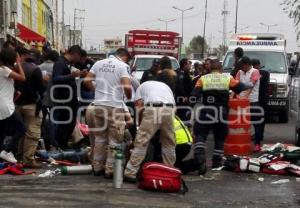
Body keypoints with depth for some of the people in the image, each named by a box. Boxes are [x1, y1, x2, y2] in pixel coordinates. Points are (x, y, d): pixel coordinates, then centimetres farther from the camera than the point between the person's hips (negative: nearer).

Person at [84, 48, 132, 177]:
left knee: (100, 137, 17)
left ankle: (97, 167, 22)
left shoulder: (99, 63, 9)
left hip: (99, 105, 6)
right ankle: (110, 170, 6)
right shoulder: (122, 66, -7)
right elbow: (127, 87, -18)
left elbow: (86, 80, 6)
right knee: (114, 140, 4)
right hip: (114, 106, -5)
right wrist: (129, 97, 2)